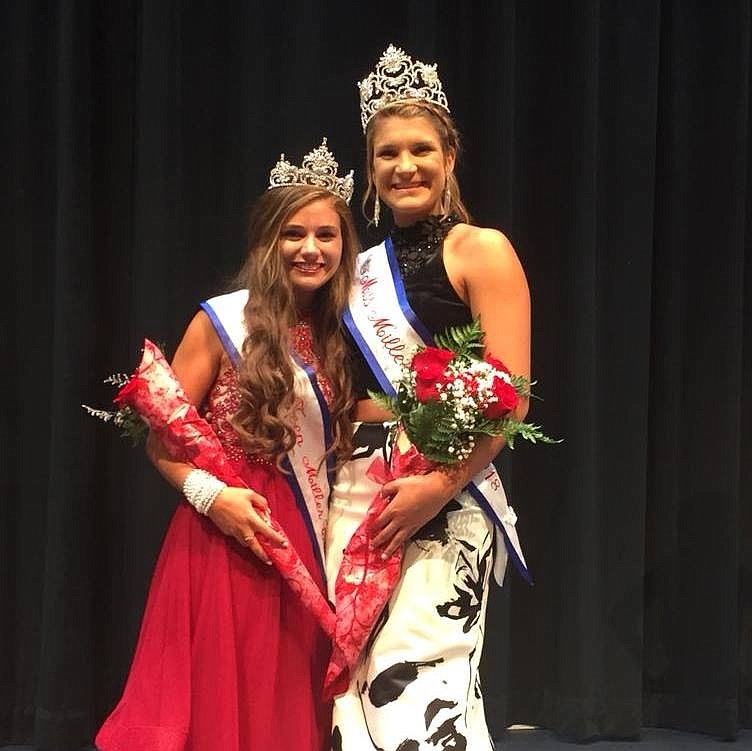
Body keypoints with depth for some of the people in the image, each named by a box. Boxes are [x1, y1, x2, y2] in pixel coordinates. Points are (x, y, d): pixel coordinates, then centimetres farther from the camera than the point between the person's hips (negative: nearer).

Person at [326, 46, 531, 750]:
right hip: (354, 494, 6)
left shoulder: (480, 250, -2)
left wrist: (438, 486, -20)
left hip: (444, 496, -6)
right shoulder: (363, 269, 17)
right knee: (354, 686, 4)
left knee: (417, 690, -11)